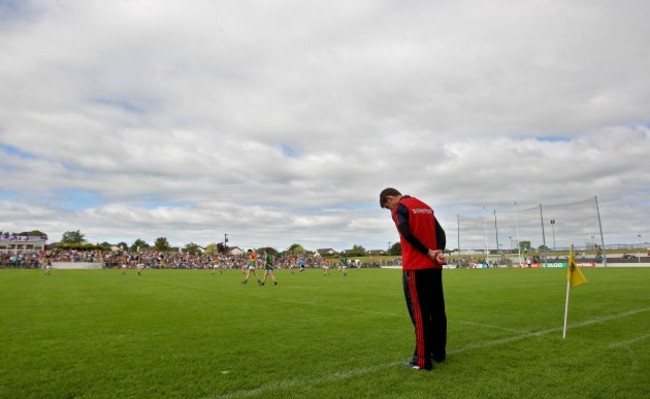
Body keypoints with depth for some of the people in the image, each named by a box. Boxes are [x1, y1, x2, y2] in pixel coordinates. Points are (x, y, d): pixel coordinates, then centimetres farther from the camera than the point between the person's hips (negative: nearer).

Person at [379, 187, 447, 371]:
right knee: (437, 310, 13)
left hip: (415, 267, -7)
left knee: (420, 314, -3)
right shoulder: (425, 206, 19)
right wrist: (439, 251, -7)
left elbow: (407, 234, -20)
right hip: (434, 266, 8)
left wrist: (428, 252, -14)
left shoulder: (400, 208, -4)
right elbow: (440, 232, 8)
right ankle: (439, 353, 23)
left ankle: (422, 360, 2)